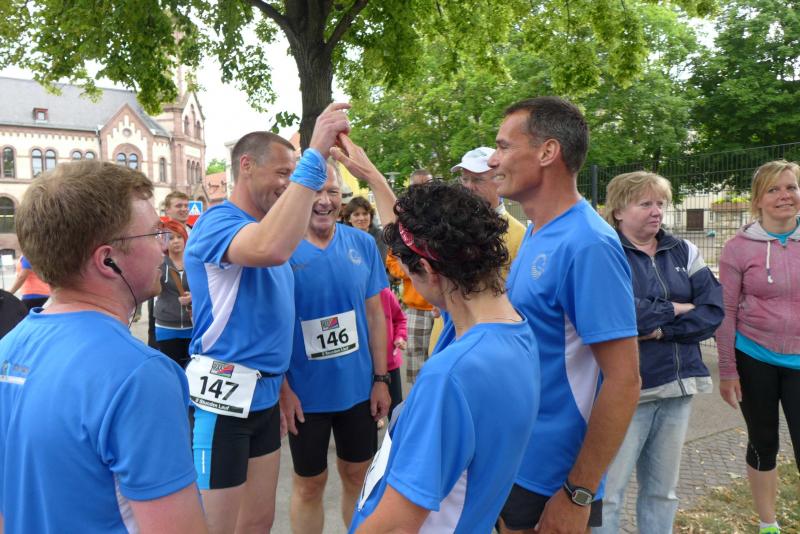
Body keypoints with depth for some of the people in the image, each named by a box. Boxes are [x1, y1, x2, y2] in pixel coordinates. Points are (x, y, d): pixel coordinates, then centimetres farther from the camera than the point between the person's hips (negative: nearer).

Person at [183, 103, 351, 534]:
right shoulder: (218, 222, -16)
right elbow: (271, 248, -40)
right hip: (223, 396, -8)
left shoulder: (267, 227, 12)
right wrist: (316, 156, -35)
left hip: (265, 395, 8)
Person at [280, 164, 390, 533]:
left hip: (359, 387, 3)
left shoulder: (363, 244, -3)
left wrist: (381, 378, 3)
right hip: (304, 392, -3)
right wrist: (283, 388, -11)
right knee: (309, 483, 16)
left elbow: (374, 313, 3)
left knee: (358, 476, 19)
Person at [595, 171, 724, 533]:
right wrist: (676, 309, -7)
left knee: (662, 491, 18)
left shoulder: (684, 252, 10)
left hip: (678, 384, 6)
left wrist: (662, 328, -13)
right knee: (607, 494, 1)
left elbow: (714, 310, 2)